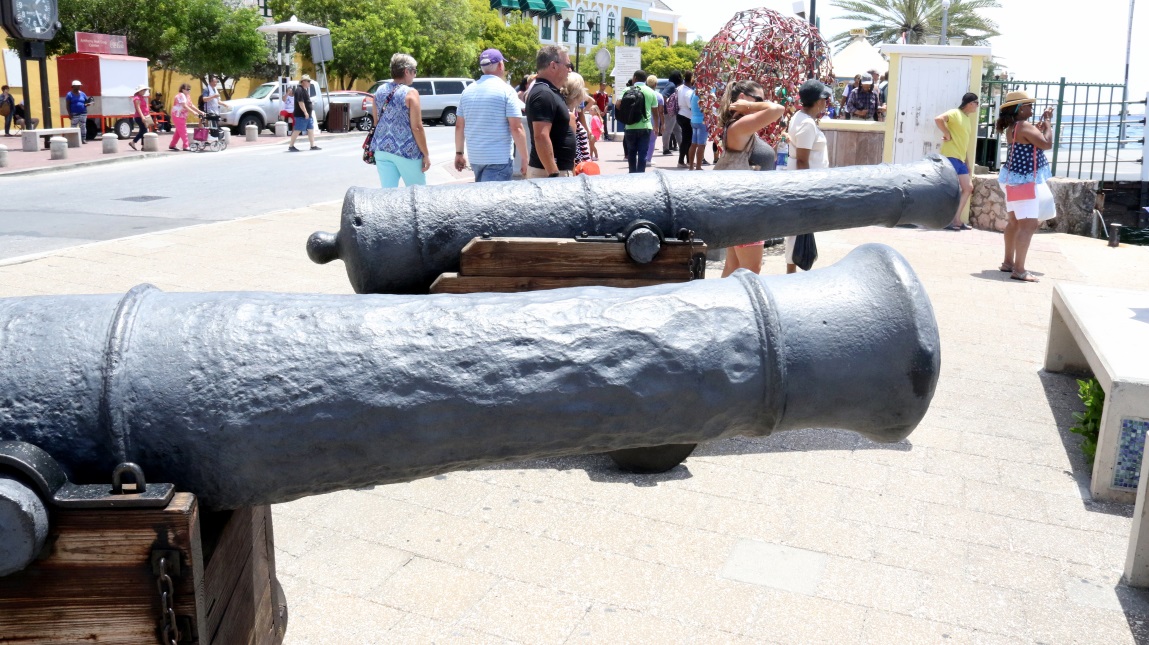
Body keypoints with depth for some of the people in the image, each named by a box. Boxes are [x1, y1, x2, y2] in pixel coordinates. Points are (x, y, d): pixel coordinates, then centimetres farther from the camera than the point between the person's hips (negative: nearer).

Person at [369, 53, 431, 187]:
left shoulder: (380, 91, 8)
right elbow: (417, 128, -13)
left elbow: (376, 121, 16)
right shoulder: (410, 93, -10)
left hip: (382, 149, 6)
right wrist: (426, 155, -8)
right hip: (406, 151, -5)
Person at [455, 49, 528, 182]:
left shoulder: (467, 91, 8)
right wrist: (525, 157, -7)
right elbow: (516, 128, -13)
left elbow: (459, 126, 12)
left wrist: (459, 153, 22)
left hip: (475, 157, 6)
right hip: (499, 158, -6)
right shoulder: (506, 90, -8)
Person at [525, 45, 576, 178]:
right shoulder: (544, 94, -16)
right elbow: (541, 136, -25)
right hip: (549, 172, -10)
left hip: (557, 170, 10)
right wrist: (554, 175, -27)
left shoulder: (549, 92, 15)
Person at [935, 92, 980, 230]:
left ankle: (956, 220, 11)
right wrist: (947, 134, -17)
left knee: (968, 187, 8)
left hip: (960, 158, 9)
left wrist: (968, 162, 19)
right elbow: (938, 119, -24)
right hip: (950, 156, -9)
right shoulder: (955, 113, -6)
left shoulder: (968, 119, 20)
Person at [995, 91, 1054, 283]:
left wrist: (1043, 121, 15)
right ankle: (1019, 270, -14)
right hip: (1023, 181, -11)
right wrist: (1047, 121, -10)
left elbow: (1032, 136, 24)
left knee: (1015, 222, 17)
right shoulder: (1024, 126, -20)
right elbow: (1047, 143, -23)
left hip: (1016, 179, 11)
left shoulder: (1012, 127, 9)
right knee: (1029, 224, -12)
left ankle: (1008, 262, 25)